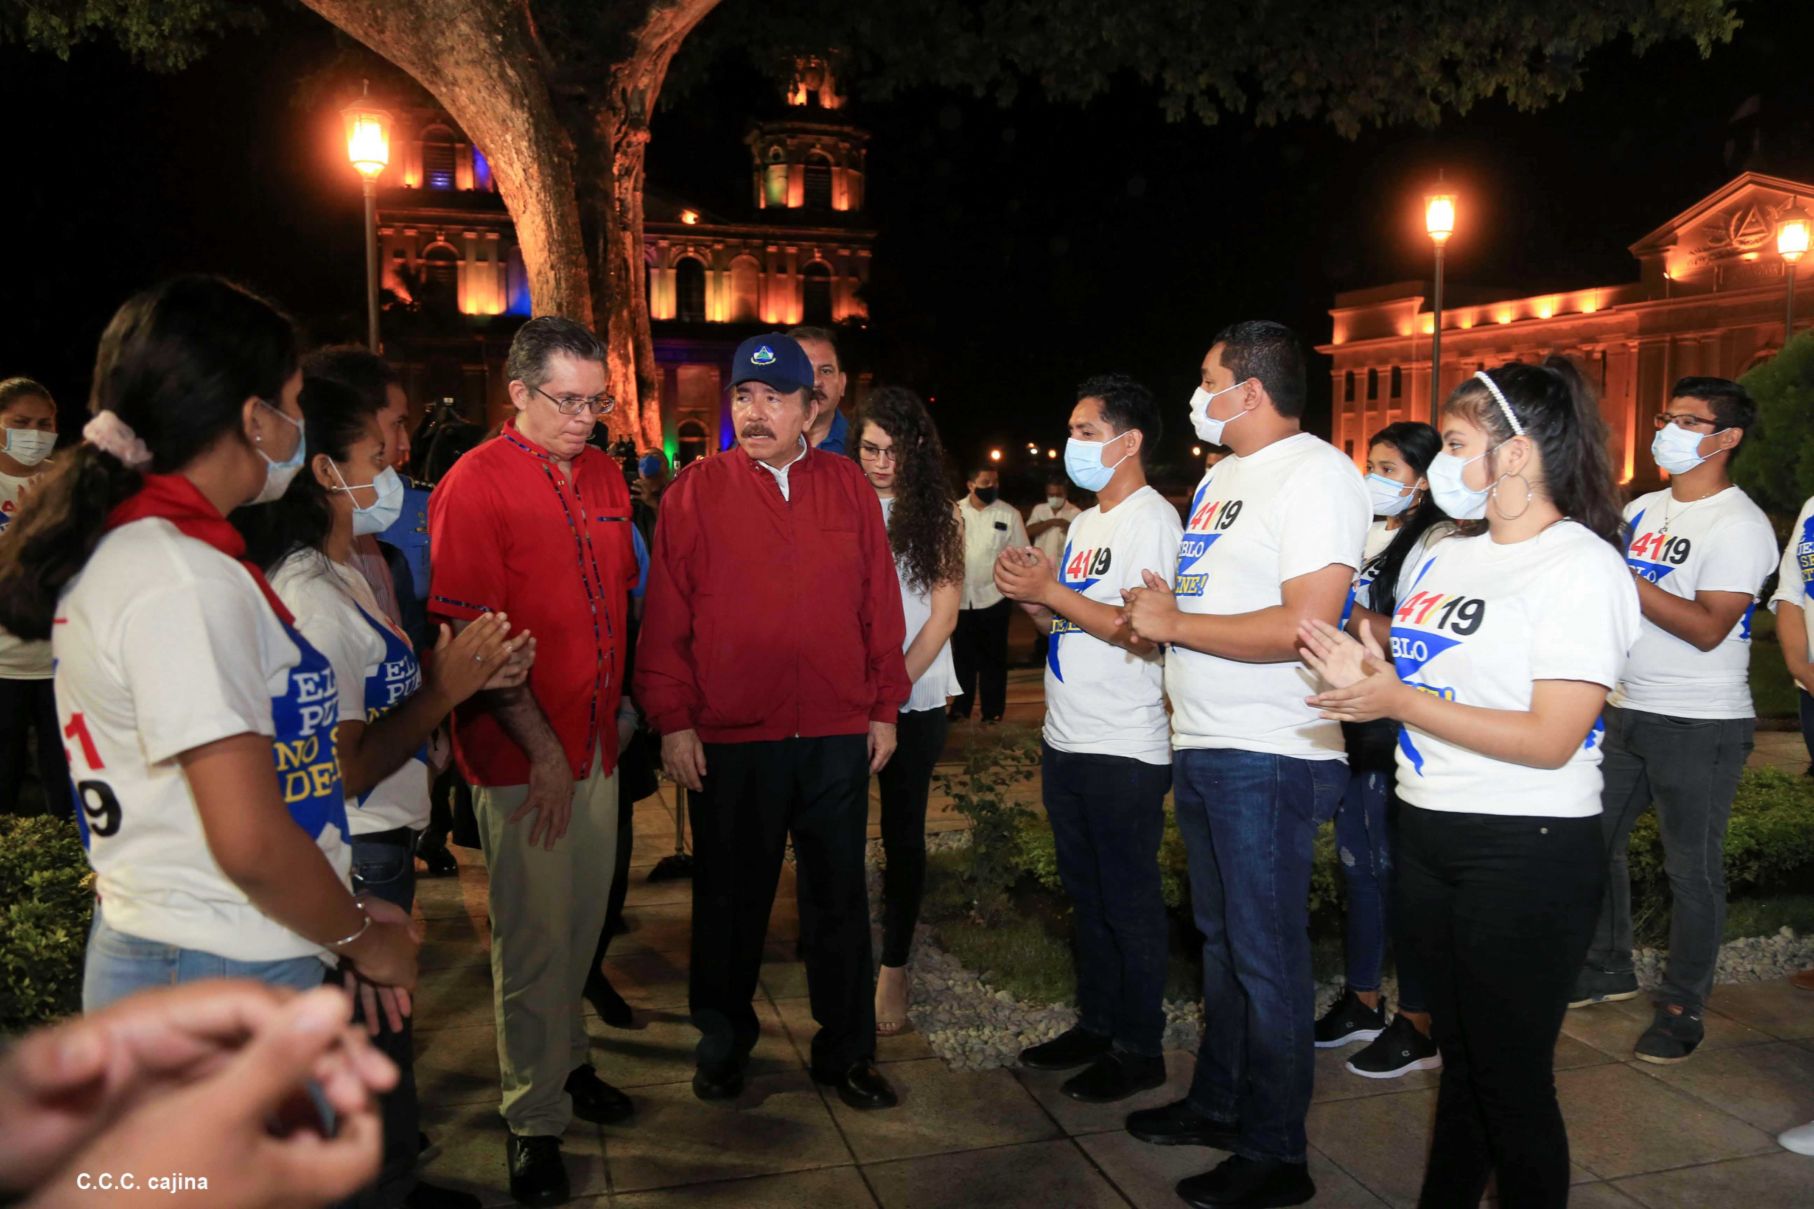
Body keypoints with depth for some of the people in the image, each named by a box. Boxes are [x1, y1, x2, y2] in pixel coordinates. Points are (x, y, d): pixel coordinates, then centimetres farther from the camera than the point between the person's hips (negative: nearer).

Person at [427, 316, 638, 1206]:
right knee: (534, 939, 3)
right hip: (523, 754, -6)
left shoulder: (604, 475, 9)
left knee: (583, 922, 16)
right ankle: (534, 1118, 18)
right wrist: (538, 745, -16)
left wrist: (617, 699, 14)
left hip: (596, 738, 6)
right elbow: (470, 631, -15)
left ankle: (564, 1059, 36)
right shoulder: (476, 484, -10)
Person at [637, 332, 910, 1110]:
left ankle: (846, 1052, 28)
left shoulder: (849, 487, 5)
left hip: (838, 735, 2)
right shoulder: (695, 493, -1)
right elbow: (665, 617, -3)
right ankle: (723, 1046, 33)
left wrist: (885, 706, 6)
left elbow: (880, 603, 7)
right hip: (728, 740, -1)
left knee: (839, 900, 12)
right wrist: (672, 719, -6)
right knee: (729, 901, 13)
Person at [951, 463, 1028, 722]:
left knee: (993, 658, 6)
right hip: (960, 598, 2)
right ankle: (960, 708, 26)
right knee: (962, 655, 13)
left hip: (993, 597, -2)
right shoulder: (955, 510, 2)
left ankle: (992, 713, 15)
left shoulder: (1010, 514, -2)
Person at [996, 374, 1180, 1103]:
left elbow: (1146, 633, -22)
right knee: (1086, 894, 17)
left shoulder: (1152, 520, -13)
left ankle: (1140, 1049, 15)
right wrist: (1030, 596, 0)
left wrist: (1051, 593, -19)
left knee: (1128, 903, 2)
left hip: (1124, 751, -9)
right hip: (1067, 742, 9)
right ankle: (1096, 1025, 31)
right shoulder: (1085, 524, 16)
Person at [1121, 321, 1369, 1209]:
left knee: (1266, 955, 0)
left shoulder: (1315, 474, -14)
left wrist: (1175, 624, -18)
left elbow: (1306, 625, -24)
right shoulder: (1222, 476, 16)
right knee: (1221, 939, 20)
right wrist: (1158, 608, 6)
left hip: (1268, 759, -9)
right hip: (1203, 748, 9)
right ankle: (1217, 1104, 35)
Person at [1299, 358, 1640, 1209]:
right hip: (1428, 839, 8)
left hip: (1528, 853, -8)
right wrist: (1363, 672, -2)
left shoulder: (1582, 566, -13)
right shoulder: (1450, 557, 11)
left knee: (1512, 1079, 5)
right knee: (1460, 1057, 21)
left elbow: (1551, 740, -21)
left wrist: (1398, 700, -21)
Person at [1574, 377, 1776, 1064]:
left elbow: (1708, 628, -21)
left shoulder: (1740, 525, -11)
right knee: (1594, 844, 13)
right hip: (1626, 711, 7)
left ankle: (1683, 1008, 15)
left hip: (1700, 727, -7)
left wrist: (1620, 576, -24)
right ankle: (1608, 969, 29)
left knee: (1692, 870, 3)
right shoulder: (1641, 510, 11)